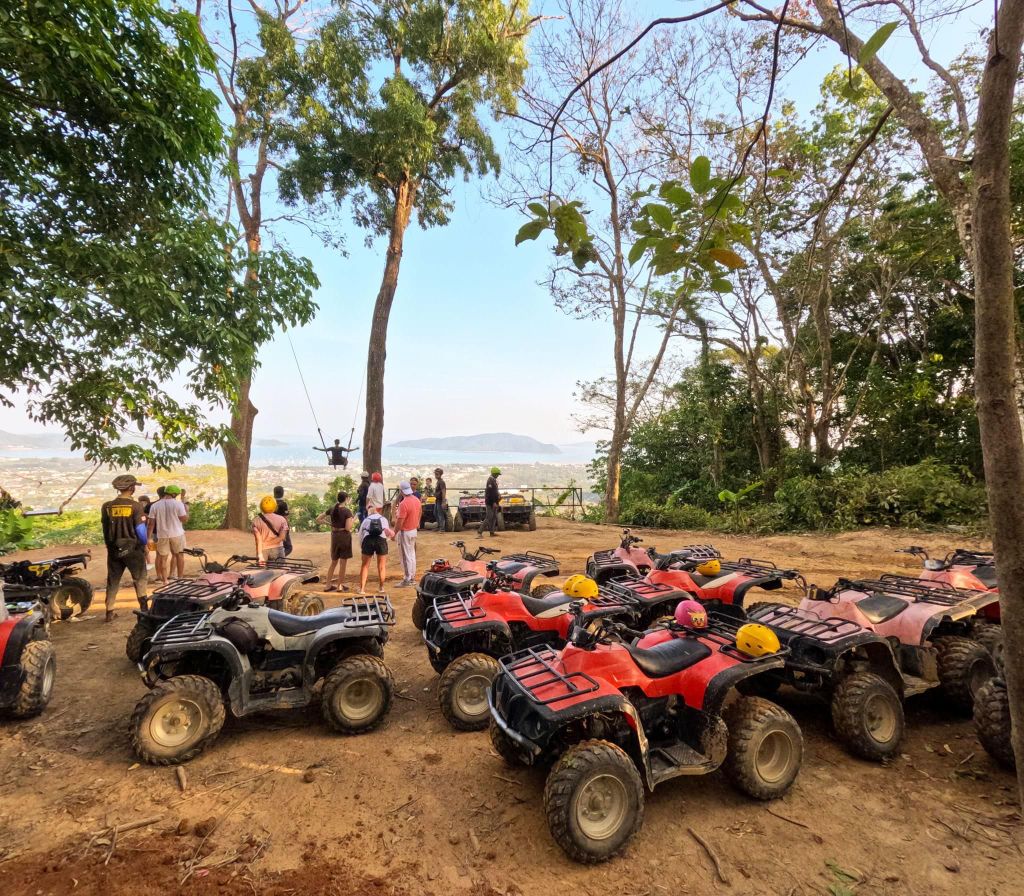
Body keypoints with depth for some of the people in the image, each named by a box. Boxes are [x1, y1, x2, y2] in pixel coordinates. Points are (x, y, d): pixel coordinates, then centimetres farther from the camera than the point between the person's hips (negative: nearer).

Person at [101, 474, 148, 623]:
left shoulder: (107, 507, -1)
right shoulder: (135, 506, -13)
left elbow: (105, 529, 6)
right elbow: (140, 529, -12)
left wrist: (110, 545, 19)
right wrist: (144, 546, 3)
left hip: (113, 550, 3)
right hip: (132, 548, -3)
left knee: (113, 581, 12)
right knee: (139, 578, 11)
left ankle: (109, 613, 13)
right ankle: (143, 608, 15)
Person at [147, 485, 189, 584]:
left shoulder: (154, 506, 1)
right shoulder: (178, 504, -9)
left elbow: (151, 523, -1)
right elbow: (184, 518, -10)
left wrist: (149, 538, 3)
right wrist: (186, 510, 7)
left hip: (161, 535, 2)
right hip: (177, 534, -2)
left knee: (163, 557, 10)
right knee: (179, 555, 12)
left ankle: (165, 581, 11)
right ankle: (180, 578, 16)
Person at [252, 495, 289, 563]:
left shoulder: (256, 521, -3)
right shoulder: (282, 519, -2)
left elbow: (258, 540, -10)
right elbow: (281, 537, -13)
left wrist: (260, 556, -15)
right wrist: (269, 543, -7)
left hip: (263, 550, 0)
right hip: (277, 549, 0)